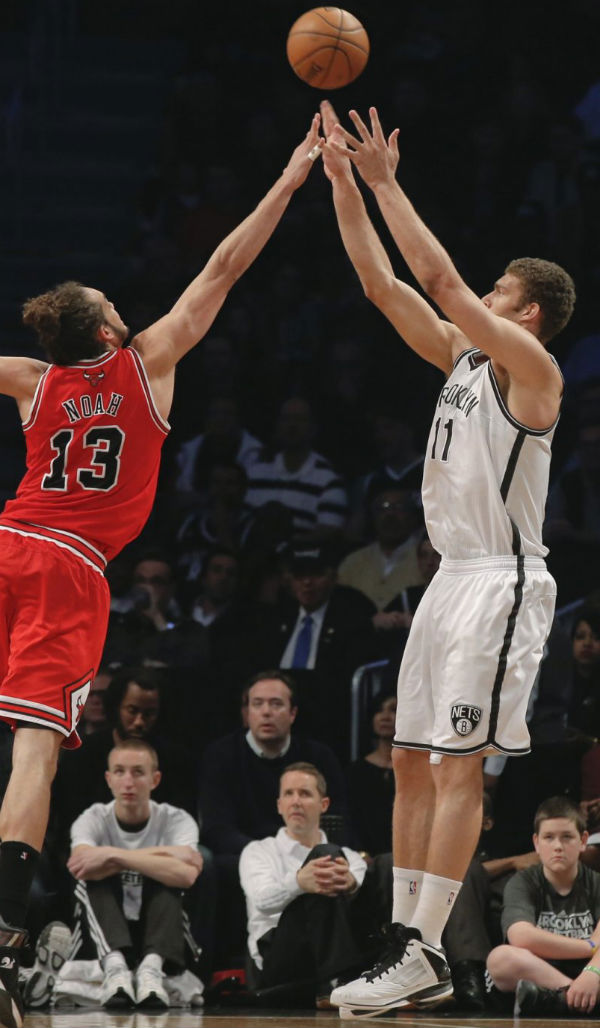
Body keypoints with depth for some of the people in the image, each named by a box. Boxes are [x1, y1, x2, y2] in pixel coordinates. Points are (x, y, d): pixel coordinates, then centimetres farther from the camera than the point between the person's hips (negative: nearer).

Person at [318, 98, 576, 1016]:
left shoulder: (531, 367, -8)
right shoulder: (464, 357, 16)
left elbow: (438, 276, -16)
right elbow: (384, 284, 14)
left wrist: (387, 181, -10)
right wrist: (344, 181, 8)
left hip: (502, 582, -9)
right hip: (453, 578, 9)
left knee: (458, 767, -11)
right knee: (413, 763, 7)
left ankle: (422, 954, -13)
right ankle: (409, 946, 9)